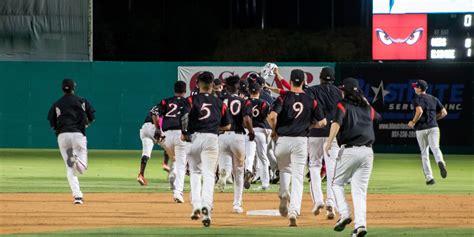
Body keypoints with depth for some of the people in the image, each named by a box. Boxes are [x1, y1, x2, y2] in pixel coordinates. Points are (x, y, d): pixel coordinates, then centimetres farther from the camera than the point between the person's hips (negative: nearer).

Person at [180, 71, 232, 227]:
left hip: (195, 138, 0)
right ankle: (207, 206, -22)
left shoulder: (192, 99, 4)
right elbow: (227, 126, 16)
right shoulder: (219, 103, 11)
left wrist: (184, 132, -2)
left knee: (195, 172, 17)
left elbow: (184, 115, -14)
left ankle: (196, 205, 4)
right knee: (209, 175, -3)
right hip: (212, 139, 0)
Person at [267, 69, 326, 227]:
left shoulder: (284, 97, -3)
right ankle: (294, 211, -12)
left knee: (284, 169, 26)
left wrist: (274, 130, 2)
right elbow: (322, 122, 3)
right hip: (300, 141, 0)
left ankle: (284, 194, -1)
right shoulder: (310, 101, 2)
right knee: (298, 177, 1)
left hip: (282, 139, 0)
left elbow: (272, 116, -16)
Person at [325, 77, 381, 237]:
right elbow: (377, 117, 39)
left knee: (337, 183, 13)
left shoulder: (343, 105, 1)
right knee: (360, 189, 5)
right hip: (367, 151, 4)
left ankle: (344, 214, -5)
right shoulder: (367, 108, 17)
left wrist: (329, 143, -23)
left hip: (349, 150, -4)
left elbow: (336, 123, -18)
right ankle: (360, 224, -8)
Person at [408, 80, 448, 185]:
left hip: (421, 129, -3)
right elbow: (444, 112, 13)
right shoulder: (434, 99, 15)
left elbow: (419, 111, -22)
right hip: (433, 127, 3)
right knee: (435, 148, -12)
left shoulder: (417, 99, -3)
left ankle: (429, 177, 6)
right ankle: (440, 162, -45)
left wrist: (413, 122, -8)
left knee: (424, 153, 8)